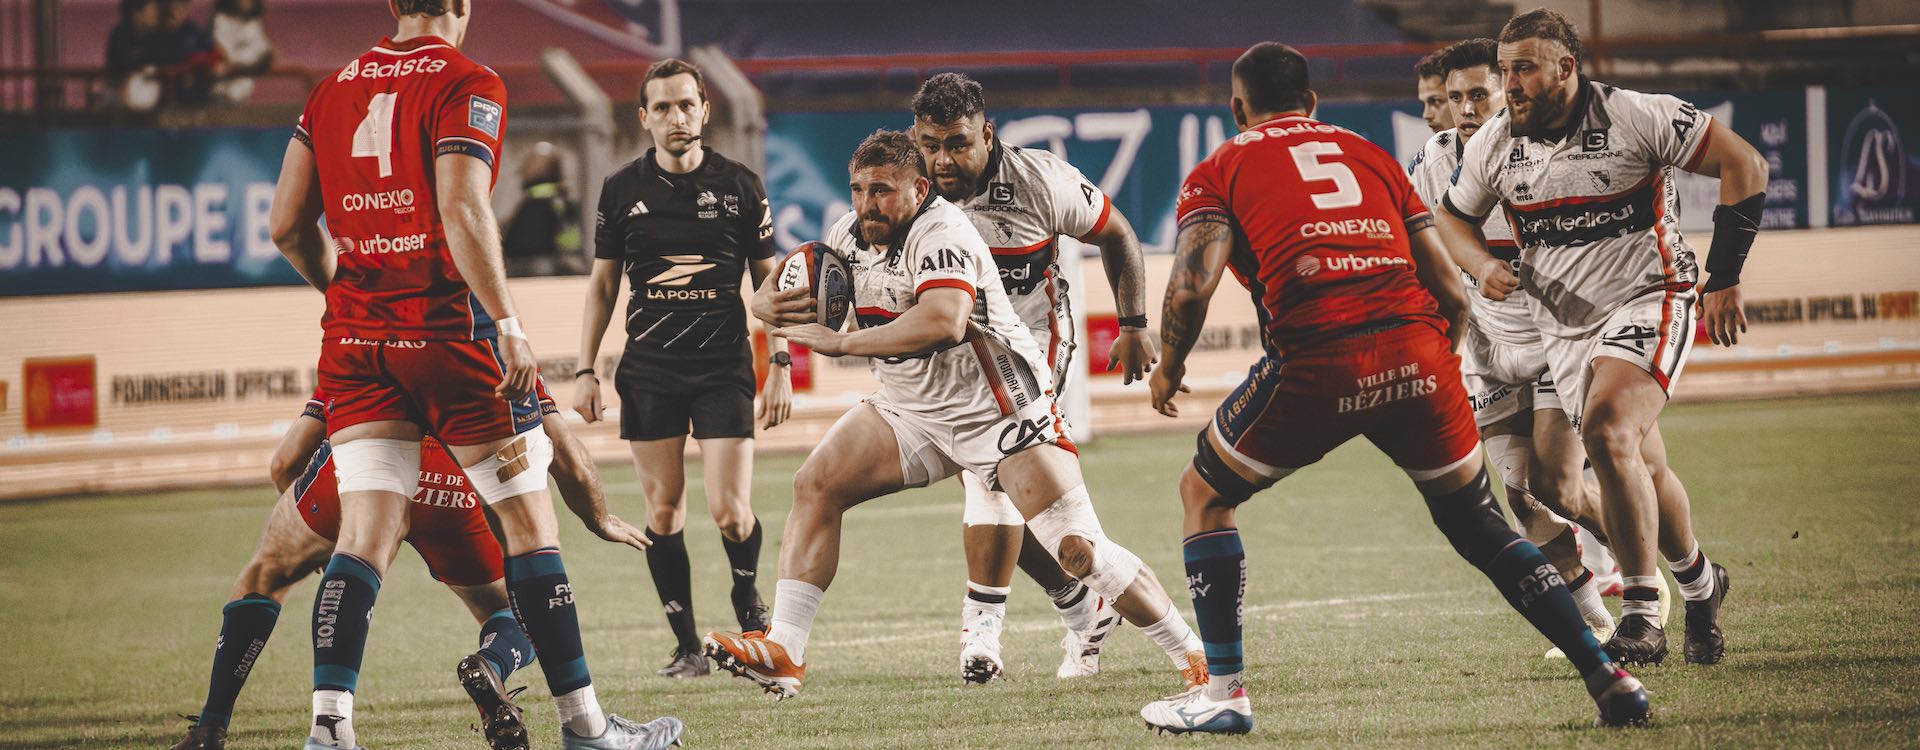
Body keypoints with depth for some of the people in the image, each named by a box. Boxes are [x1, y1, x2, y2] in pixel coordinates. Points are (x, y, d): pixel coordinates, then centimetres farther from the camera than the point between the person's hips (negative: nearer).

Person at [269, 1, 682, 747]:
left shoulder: (332, 91, 11)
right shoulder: (467, 88, -6)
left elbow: (287, 225, 10)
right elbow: (462, 213, -18)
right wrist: (508, 325, -16)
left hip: (354, 343, 5)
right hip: (447, 332, -5)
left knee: (364, 537, 2)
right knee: (528, 525, 5)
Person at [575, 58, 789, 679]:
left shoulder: (739, 186, 1)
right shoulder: (622, 189, 5)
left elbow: (768, 279, 8)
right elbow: (602, 284, 12)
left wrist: (779, 364, 1)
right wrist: (585, 371, 6)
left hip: (724, 368, -2)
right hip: (647, 372, 2)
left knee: (730, 513, -10)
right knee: (663, 509, 0)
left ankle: (749, 602, 20)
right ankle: (687, 646, 8)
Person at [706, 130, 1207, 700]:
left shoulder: (942, 233, -23)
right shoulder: (852, 235, 2)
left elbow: (944, 320, -40)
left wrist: (843, 342, -35)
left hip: (1000, 409, -8)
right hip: (911, 411, 8)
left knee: (1079, 552, -14)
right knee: (816, 486, -8)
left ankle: (1194, 659, -1)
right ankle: (783, 656, -8)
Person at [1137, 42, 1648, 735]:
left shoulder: (1221, 171, 16)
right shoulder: (1369, 155, 27)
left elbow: (1193, 283, -2)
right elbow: (1451, 292, 20)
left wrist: (1169, 371, 14)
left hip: (1315, 365, -3)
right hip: (1419, 355, 4)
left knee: (1204, 494, 20)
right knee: (1479, 527, 21)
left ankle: (1224, 692, 14)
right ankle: (1607, 676, 12)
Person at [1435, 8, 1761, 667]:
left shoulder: (1637, 118, -15)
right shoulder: (1494, 144, 0)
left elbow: (1745, 167, -10)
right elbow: (1452, 219, 18)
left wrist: (1724, 279, -10)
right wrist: (1482, 266, -5)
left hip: (1646, 299, -6)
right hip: (1563, 324, 6)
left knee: (1608, 431, -28)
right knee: (1642, 469, 9)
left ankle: (1642, 613, -22)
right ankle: (1698, 582, 36)